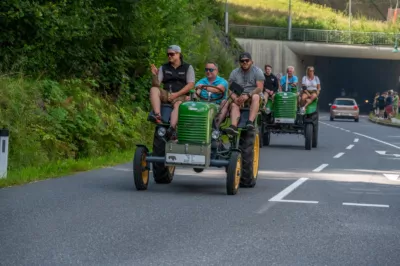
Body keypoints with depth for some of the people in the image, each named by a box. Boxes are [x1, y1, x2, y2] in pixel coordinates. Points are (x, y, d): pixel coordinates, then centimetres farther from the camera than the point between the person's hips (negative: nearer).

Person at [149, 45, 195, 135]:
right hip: (166, 94, 3)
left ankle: (172, 128, -60)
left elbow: (191, 85, -4)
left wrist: (176, 94, -14)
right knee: (154, 89, -26)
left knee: (178, 105, -37)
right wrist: (155, 75, -16)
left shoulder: (188, 67, 7)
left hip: (181, 95, -3)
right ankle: (157, 116, -45)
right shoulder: (163, 68, 14)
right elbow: (156, 85, 6)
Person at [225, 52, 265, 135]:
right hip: (239, 98, 2)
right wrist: (235, 98, -22)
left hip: (254, 95, -2)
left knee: (255, 97, -36)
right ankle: (233, 126, -54)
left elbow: (260, 88, -13)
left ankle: (250, 122, -54)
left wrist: (247, 96, -28)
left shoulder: (257, 71, 0)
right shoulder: (234, 73, 10)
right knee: (234, 105, -29)